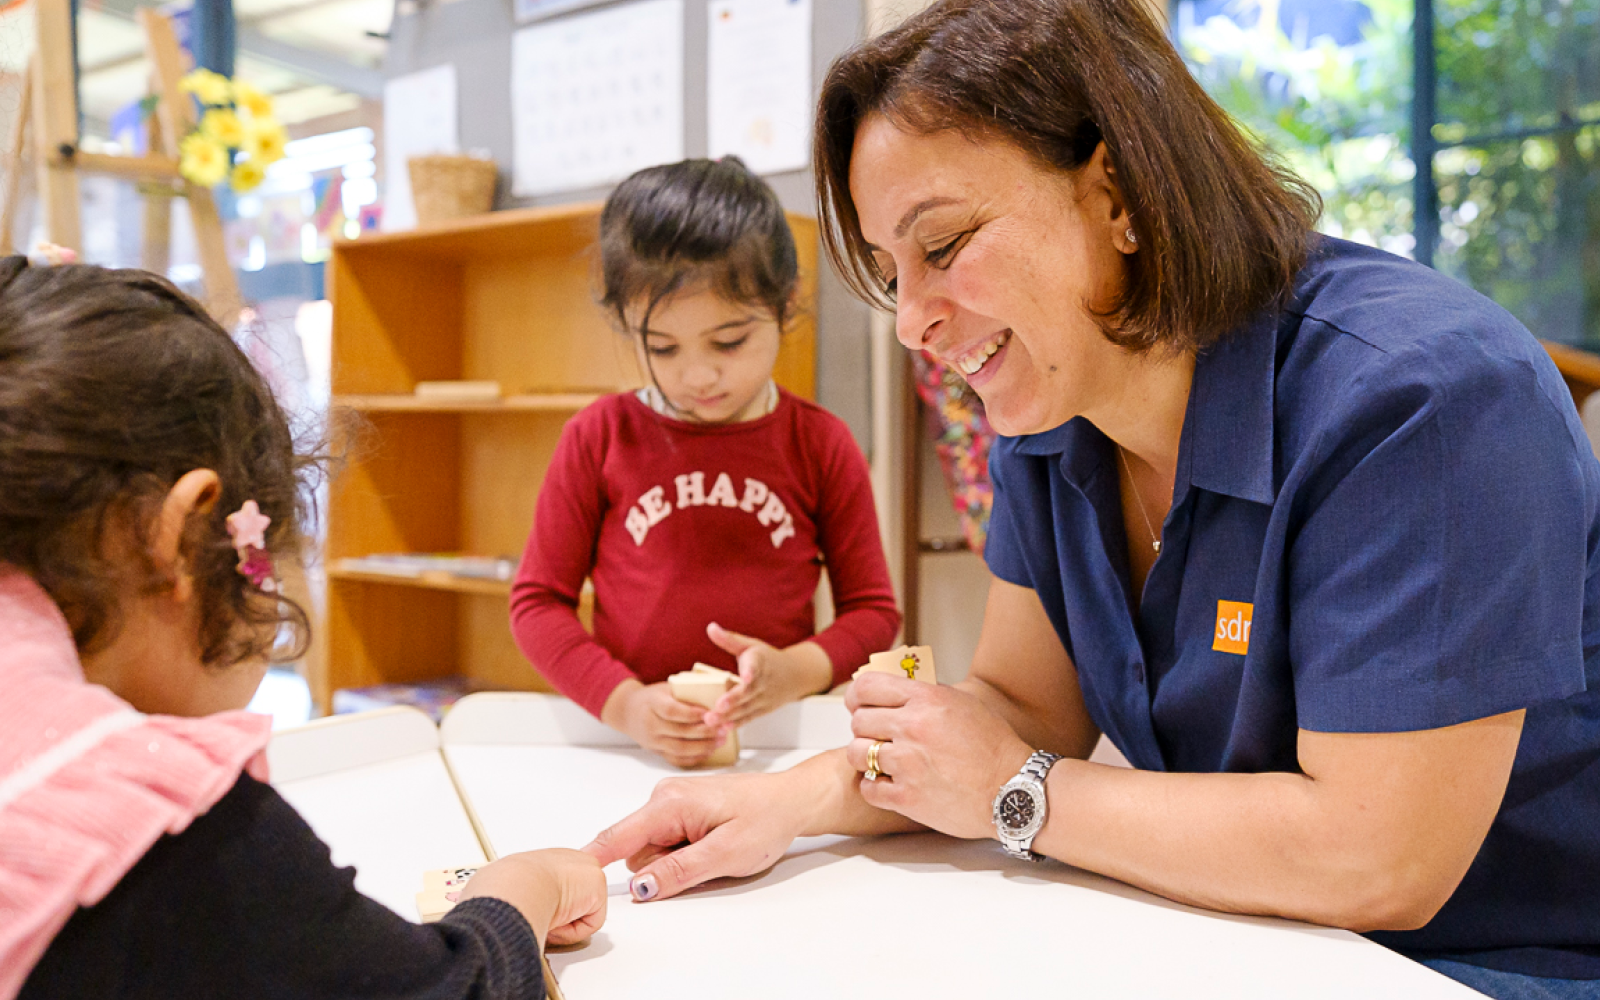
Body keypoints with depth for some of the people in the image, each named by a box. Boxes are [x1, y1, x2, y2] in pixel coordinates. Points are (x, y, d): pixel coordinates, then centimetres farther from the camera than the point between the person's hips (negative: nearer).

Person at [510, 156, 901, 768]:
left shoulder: (821, 445, 4)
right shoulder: (600, 437, 3)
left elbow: (874, 610, 8)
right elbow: (538, 600, 5)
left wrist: (794, 672, -11)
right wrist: (624, 702, -9)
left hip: (776, 741, -1)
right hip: (628, 749, 2)